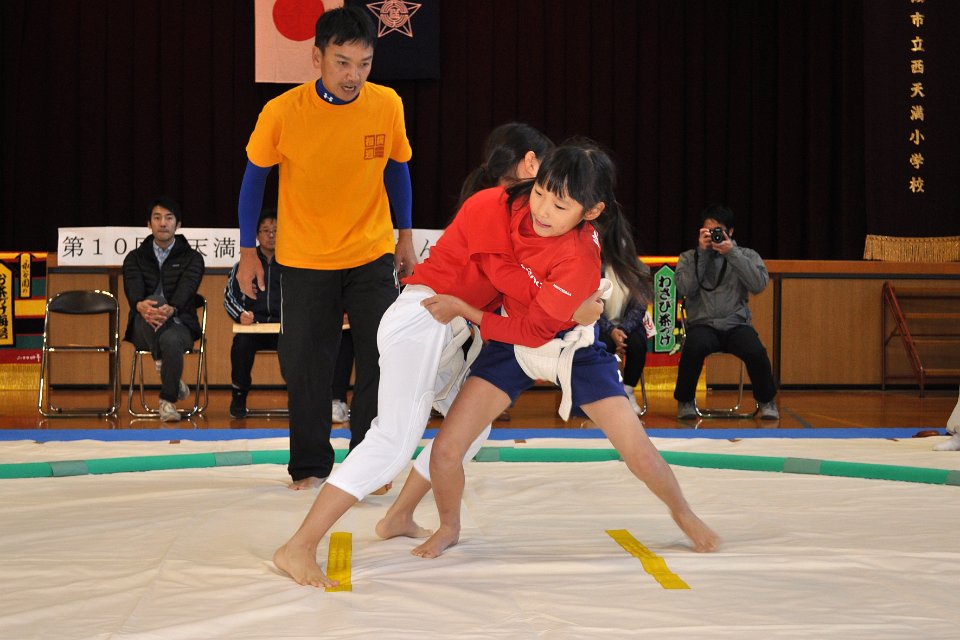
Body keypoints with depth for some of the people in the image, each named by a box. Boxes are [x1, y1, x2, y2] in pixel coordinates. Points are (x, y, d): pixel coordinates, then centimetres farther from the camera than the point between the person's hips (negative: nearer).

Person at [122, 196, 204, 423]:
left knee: (171, 340, -38)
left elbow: (185, 289, -13)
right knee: (154, 301, -34)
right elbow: (133, 289, -10)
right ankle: (162, 363, -28)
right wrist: (141, 305, -36)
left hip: (180, 324, -1)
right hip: (144, 330, 1)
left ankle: (168, 401, -21)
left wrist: (170, 309, -37)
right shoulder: (135, 258, 13)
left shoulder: (192, 258, 9)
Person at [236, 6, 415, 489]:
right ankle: (310, 467, 20)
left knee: (382, 359, -3)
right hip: (304, 260, -1)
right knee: (304, 366, 4)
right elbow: (255, 176, -3)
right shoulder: (282, 113, -17)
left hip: (372, 255, 1)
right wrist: (248, 253, -1)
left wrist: (405, 236, 9)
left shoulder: (387, 105, -11)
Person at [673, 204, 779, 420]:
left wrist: (732, 253, -12)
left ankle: (766, 401, -2)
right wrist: (702, 253, -9)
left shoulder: (746, 255, 11)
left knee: (756, 352, -31)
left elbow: (759, 284, -8)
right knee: (693, 348, -35)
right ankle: (685, 401, -9)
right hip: (703, 324, -1)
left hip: (736, 324, 1)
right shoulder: (688, 258, 11)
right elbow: (685, 289, -7)